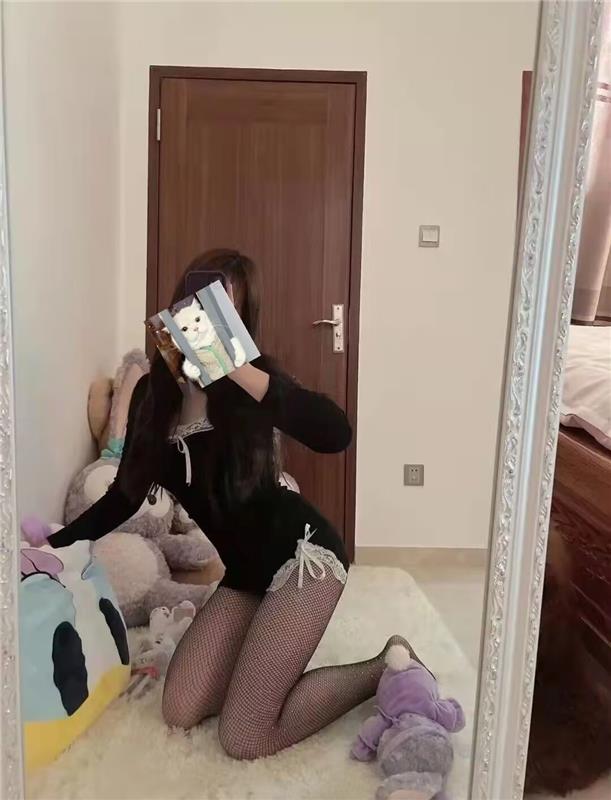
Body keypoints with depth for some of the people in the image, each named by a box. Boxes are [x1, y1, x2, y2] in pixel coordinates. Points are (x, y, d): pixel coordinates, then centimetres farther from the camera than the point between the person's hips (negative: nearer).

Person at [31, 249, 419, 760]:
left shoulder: (246, 381, -13)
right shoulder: (153, 391, 4)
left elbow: (335, 434, -33)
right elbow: (125, 498, 14)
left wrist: (234, 367, -35)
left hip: (301, 552, -6)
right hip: (246, 571, 7)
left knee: (245, 740, -9)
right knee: (181, 712, -1)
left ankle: (385, 670, 9)